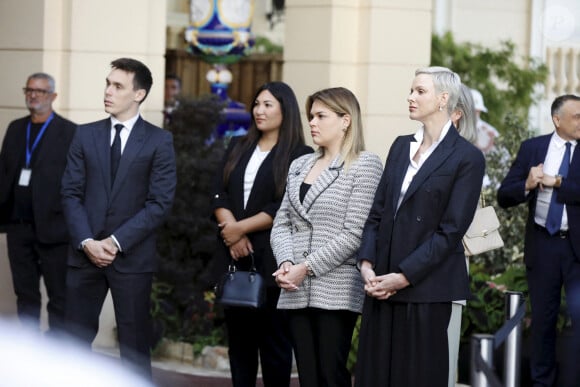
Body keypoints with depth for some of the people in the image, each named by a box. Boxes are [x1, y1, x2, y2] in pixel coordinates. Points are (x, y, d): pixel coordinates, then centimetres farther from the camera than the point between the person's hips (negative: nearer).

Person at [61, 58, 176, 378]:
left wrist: (117, 242, -13)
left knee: (134, 345, 2)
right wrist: (86, 241, -10)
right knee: (75, 339, 3)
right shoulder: (86, 135, 9)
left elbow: (159, 202, -6)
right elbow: (71, 193, 5)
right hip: (85, 253, 3)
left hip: (132, 256, -3)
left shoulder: (159, 141, 0)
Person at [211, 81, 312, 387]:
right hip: (234, 257, 5)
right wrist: (232, 231, -10)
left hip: (272, 258, -5)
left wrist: (241, 227, -12)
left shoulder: (299, 155, -3)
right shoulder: (238, 148, 14)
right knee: (239, 338, 7)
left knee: (274, 340, -1)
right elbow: (219, 195, 6)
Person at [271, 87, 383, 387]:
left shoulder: (365, 165, -4)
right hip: (297, 292, 6)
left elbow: (354, 233, -11)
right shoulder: (300, 165, 16)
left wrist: (307, 267, -14)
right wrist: (286, 263, -7)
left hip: (336, 291, -6)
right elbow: (281, 223, 12)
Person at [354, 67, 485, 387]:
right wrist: (366, 263, -3)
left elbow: (451, 231, -11)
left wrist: (403, 277, -15)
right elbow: (377, 213, 12)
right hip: (382, 286, 6)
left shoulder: (467, 158, -6)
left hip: (427, 289, -6)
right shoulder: (401, 147, 14)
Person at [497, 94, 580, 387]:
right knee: (542, 318, 11)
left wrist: (556, 182, -20)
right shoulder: (532, 148, 3)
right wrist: (527, 185, -18)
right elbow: (504, 196, 0)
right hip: (542, 244, 2)